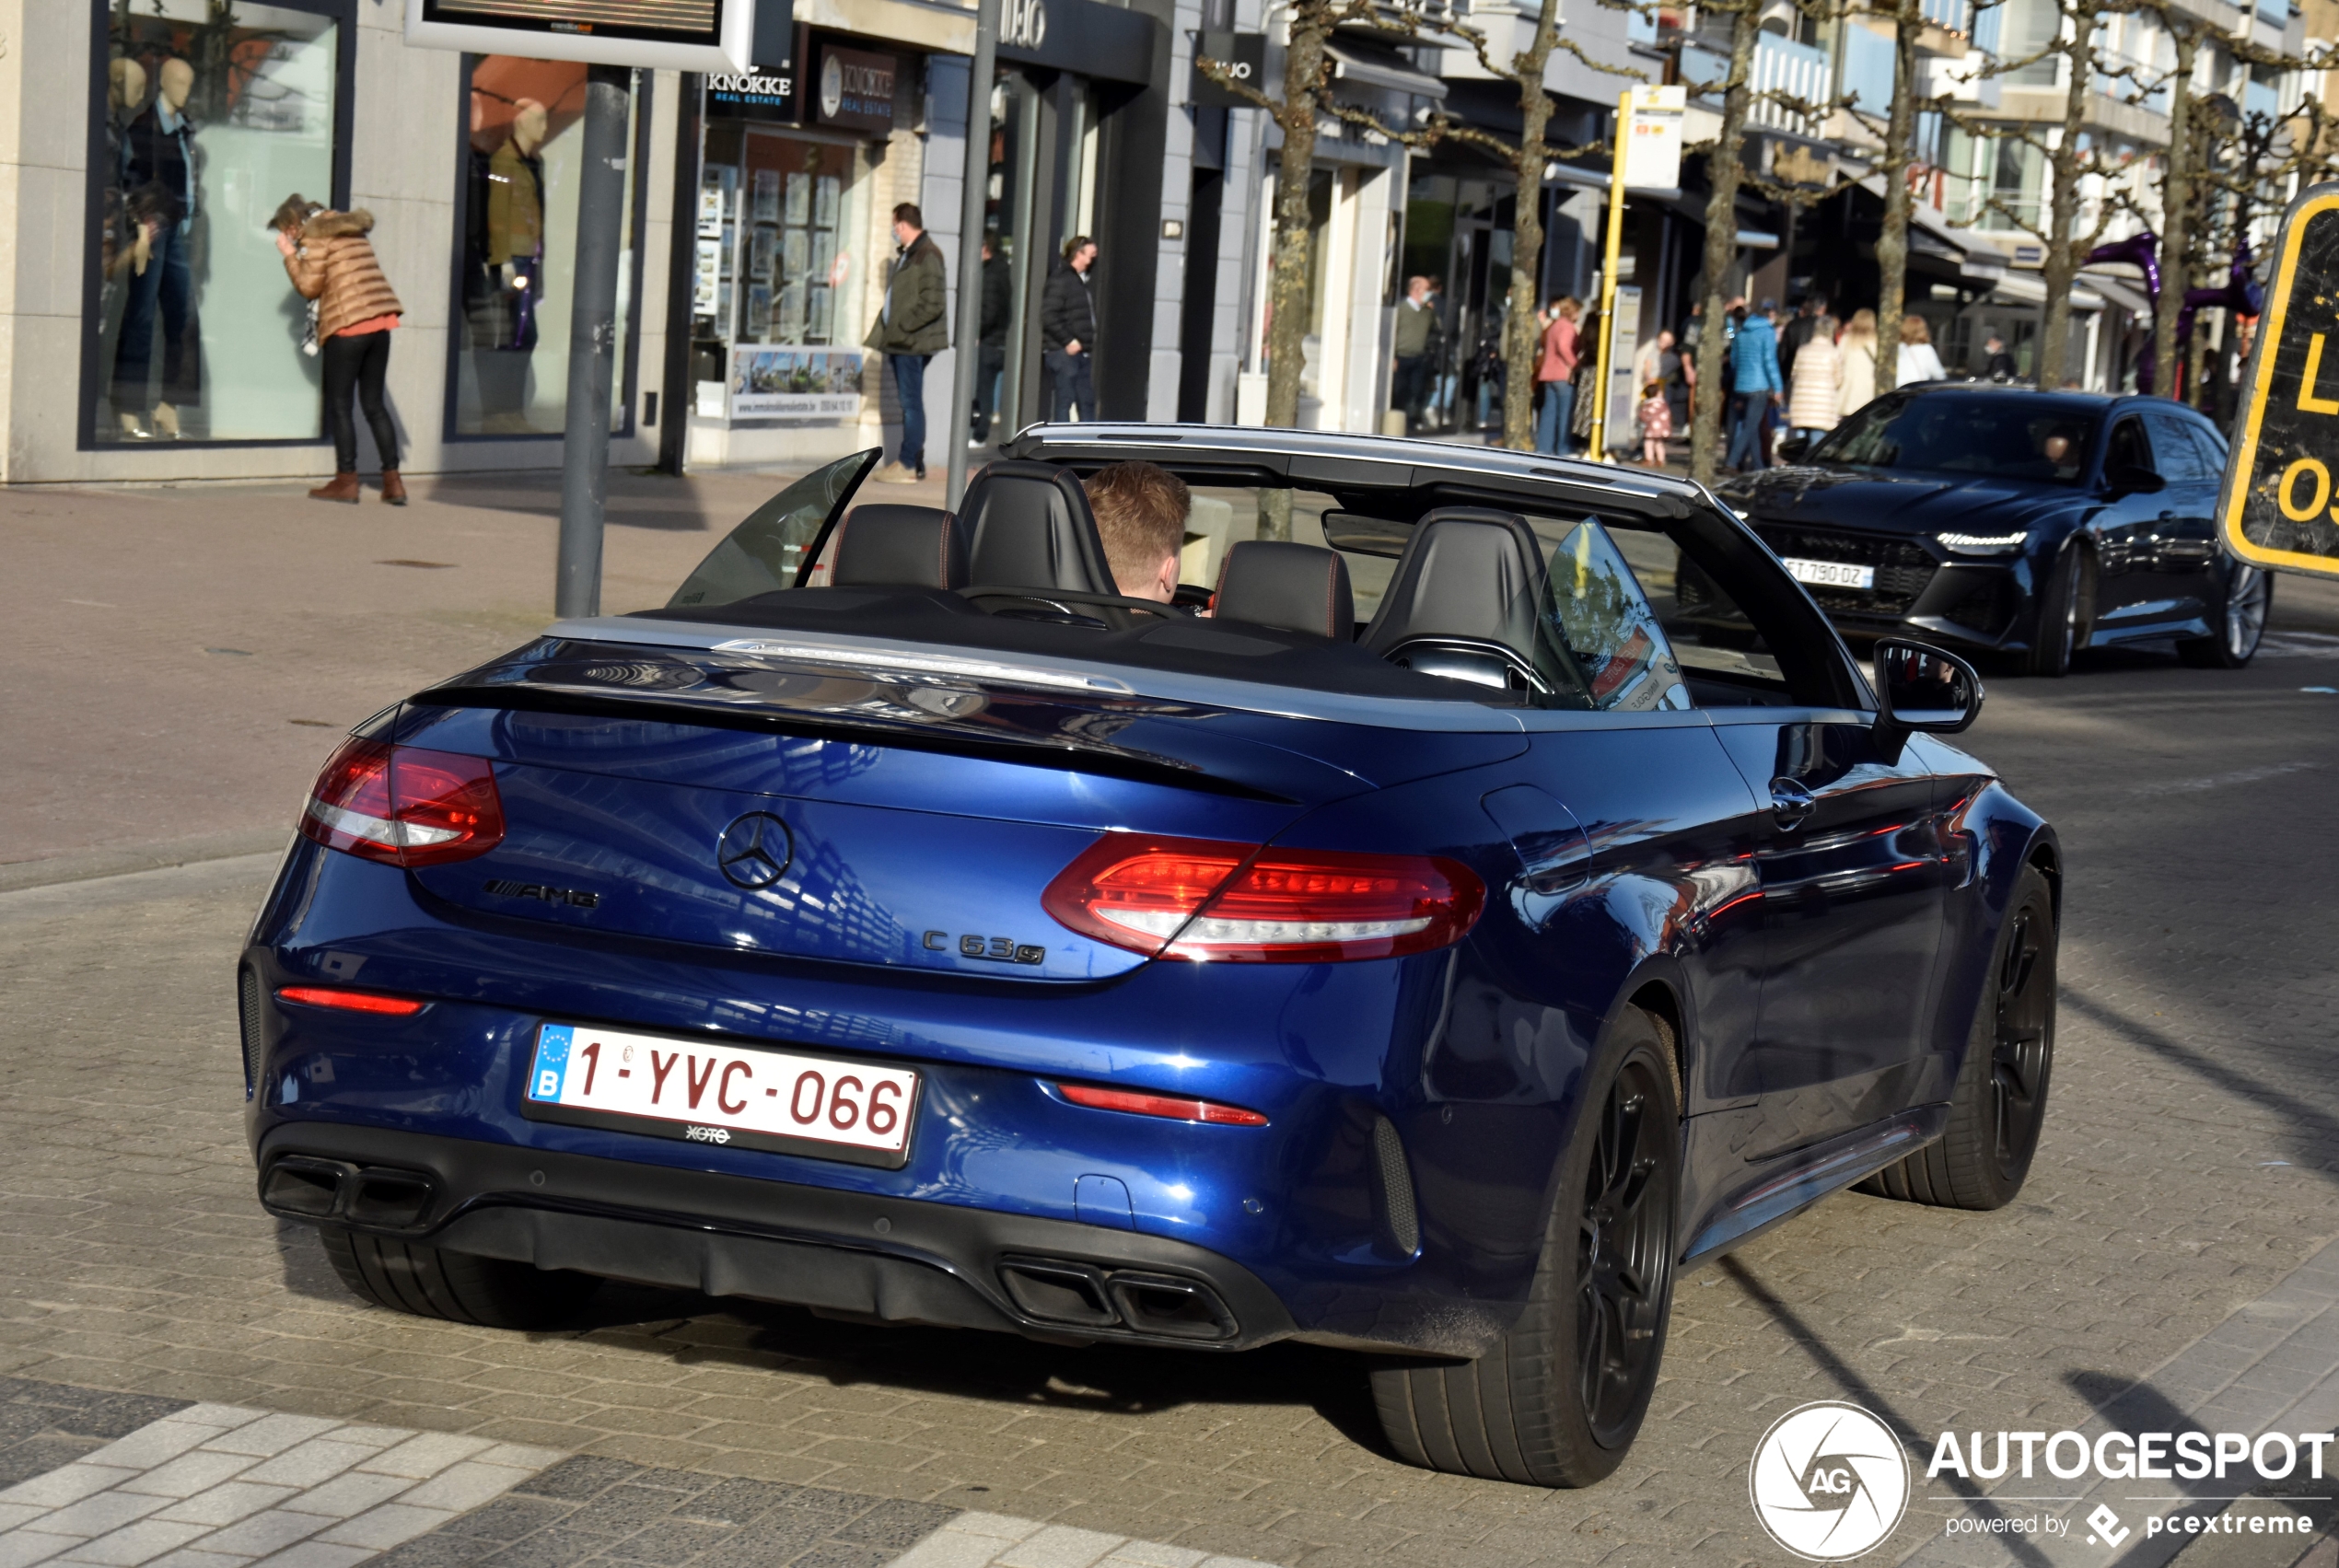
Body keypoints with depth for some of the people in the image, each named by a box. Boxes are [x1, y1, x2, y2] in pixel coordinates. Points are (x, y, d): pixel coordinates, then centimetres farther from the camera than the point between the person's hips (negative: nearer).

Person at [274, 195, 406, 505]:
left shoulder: (316, 235, -5)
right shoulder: (351, 229, 20)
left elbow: (309, 287, -5)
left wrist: (290, 255, 6)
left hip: (347, 326, -8)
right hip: (381, 321, 8)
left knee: (338, 405, 2)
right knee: (373, 404, 10)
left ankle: (346, 480, 1)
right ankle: (392, 481, 5)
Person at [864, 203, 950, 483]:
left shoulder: (927, 255, -13)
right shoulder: (906, 255, 18)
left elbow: (933, 303, -20)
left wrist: (902, 328, -19)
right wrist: (883, 333, 13)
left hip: (912, 343, -10)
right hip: (901, 342, 10)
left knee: (911, 403, -6)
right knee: (908, 403, 12)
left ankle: (909, 465, -4)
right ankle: (914, 462, 18)